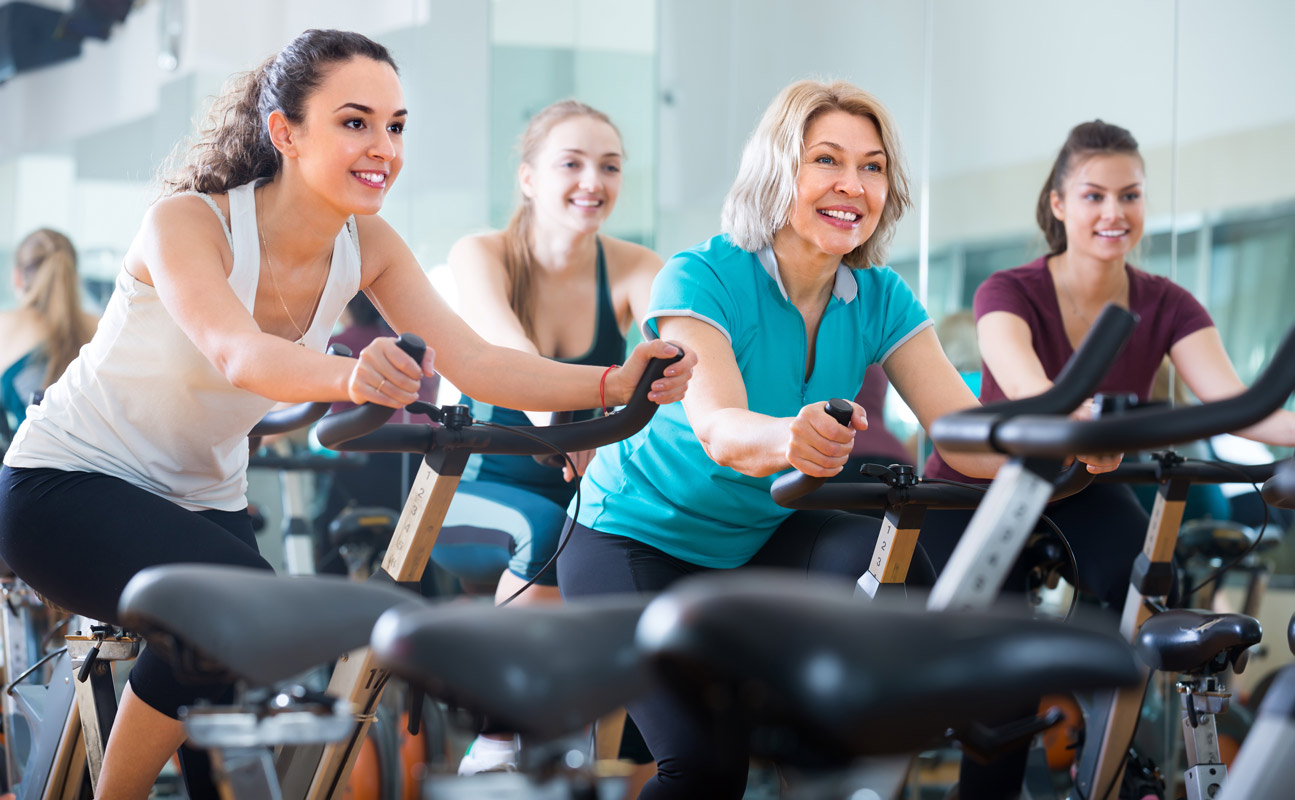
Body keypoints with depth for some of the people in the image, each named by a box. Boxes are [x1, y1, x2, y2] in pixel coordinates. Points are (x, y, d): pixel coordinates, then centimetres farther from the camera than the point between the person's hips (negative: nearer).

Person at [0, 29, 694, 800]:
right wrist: (350, 376, -65)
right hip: (67, 484, -6)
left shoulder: (367, 246, -8)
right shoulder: (189, 221, -24)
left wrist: (615, 384, -37)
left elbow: (474, 362, -19)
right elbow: (237, 354, -44)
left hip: (204, 500, 6)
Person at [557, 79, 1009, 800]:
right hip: (638, 540, -5)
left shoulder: (881, 300, -8)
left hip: (761, 537, 5)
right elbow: (719, 429, -39)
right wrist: (788, 438, -63)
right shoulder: (703, 277, -22)